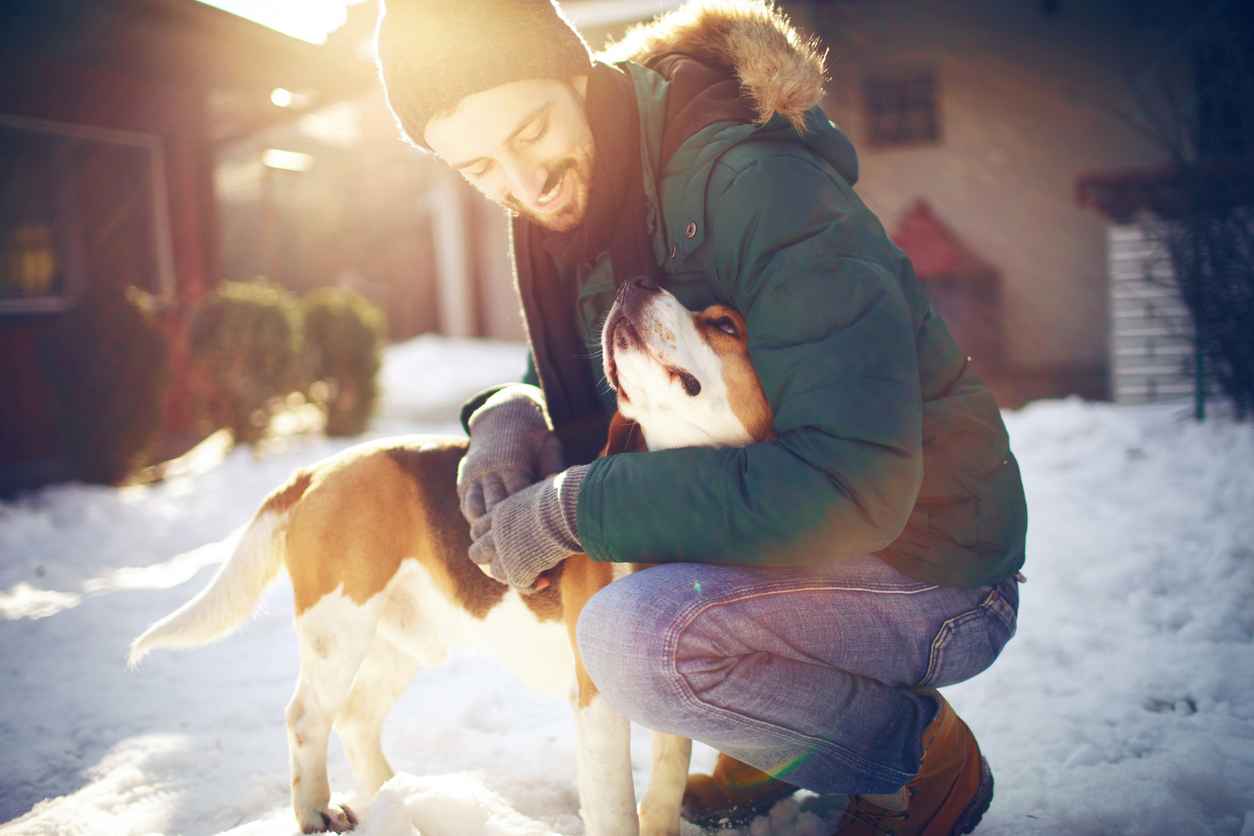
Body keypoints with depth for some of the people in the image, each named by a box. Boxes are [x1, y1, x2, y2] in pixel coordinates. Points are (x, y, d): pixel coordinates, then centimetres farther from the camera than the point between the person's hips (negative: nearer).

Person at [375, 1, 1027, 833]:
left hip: (929, 569, -8)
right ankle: (772, 731, 14)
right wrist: (509, 416, -11)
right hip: (776, 530, 8)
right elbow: (564, 374, 15)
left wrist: (569, 509, -29)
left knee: (637, 637, -31)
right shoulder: (572, 206, 0)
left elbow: (852, 480, -34)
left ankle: (923, 751, -1)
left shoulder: (754, 186, -26)